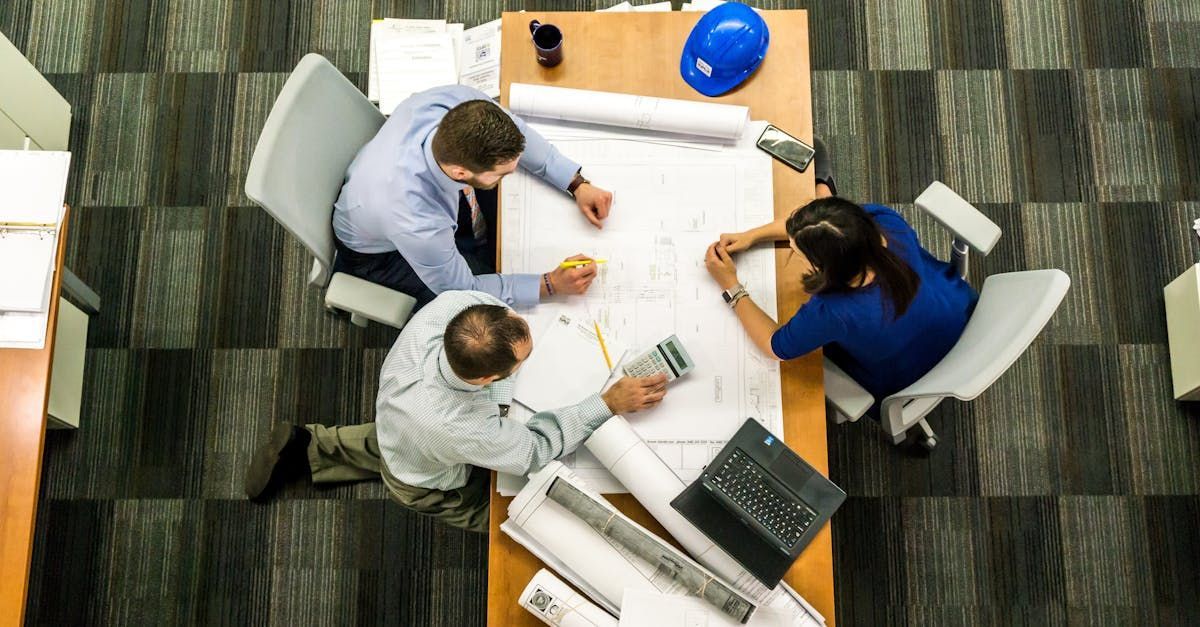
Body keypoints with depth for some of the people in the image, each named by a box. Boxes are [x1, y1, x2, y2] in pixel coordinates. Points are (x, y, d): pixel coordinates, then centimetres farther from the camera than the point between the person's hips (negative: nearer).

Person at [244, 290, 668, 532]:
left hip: (395, 420, 6)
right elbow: (536, 450, -31)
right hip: (428, 485, -5)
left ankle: (309, 448, 35)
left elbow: (486, 293, -14)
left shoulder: (451, 304, -41)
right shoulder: (463, 430, -51)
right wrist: (610, 403, -31)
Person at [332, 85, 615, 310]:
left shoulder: (459, 102, -35)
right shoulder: (418, 225, -47)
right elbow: (461, 289, -26)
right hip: (380, 251, -5)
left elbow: (515, 133, -11)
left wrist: (578, 184, -17)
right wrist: (550, 284, -27)